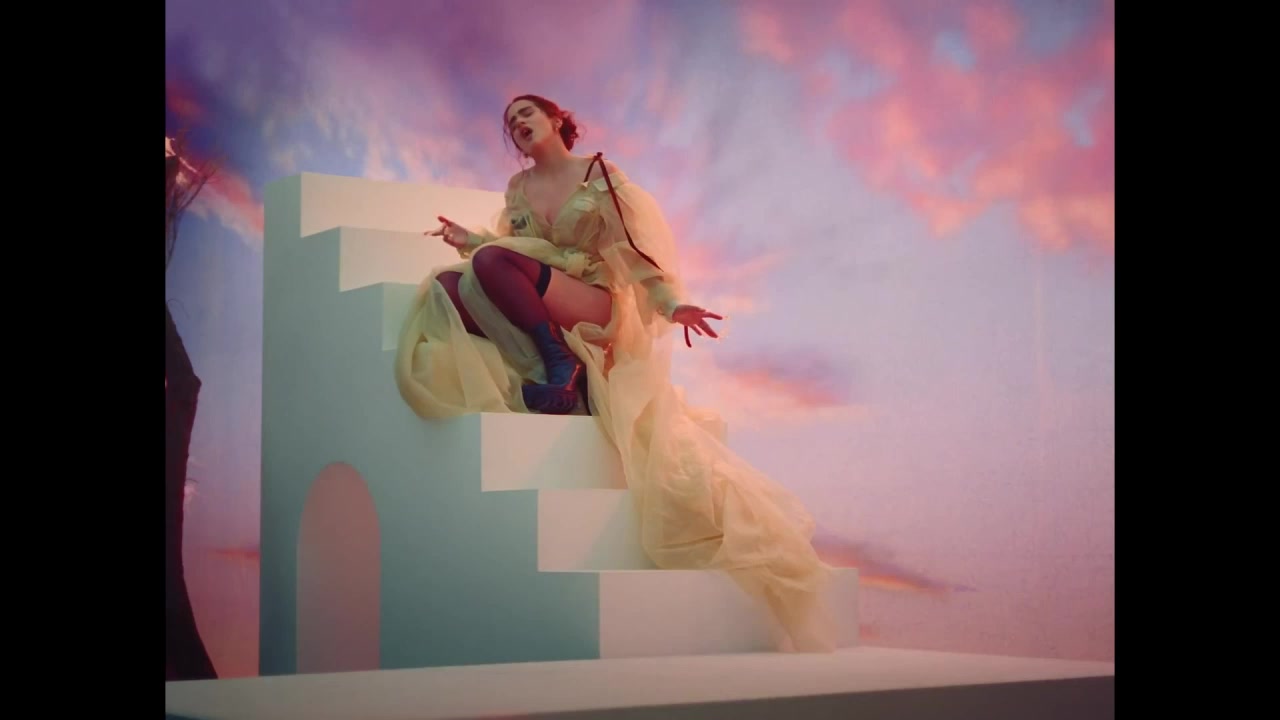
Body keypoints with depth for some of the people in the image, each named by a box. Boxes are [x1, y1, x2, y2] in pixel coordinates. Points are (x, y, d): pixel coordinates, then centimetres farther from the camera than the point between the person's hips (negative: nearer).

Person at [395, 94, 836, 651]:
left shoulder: (599, 174, 3)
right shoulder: (518, 187, 18)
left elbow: (634, 245, -3)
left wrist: (670, 303, -15)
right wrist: (468, 241, 4)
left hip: (595, 308, -6)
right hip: (534, 319, 7)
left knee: (493, 262, -30)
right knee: (446, 287, -20)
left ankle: (560, 363, -20)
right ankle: (541, 370, -23)